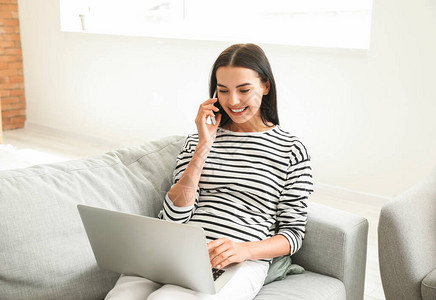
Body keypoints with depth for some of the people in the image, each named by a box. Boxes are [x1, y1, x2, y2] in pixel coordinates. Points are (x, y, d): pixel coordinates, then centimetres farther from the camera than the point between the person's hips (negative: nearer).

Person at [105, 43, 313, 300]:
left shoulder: (292, 150, 8)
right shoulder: (197, 141, 17)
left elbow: (293, 232, 6)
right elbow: (174, 217, 5)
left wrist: (245, 249, -13)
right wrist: (203, 148, -2)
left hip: (242, 263, -3)